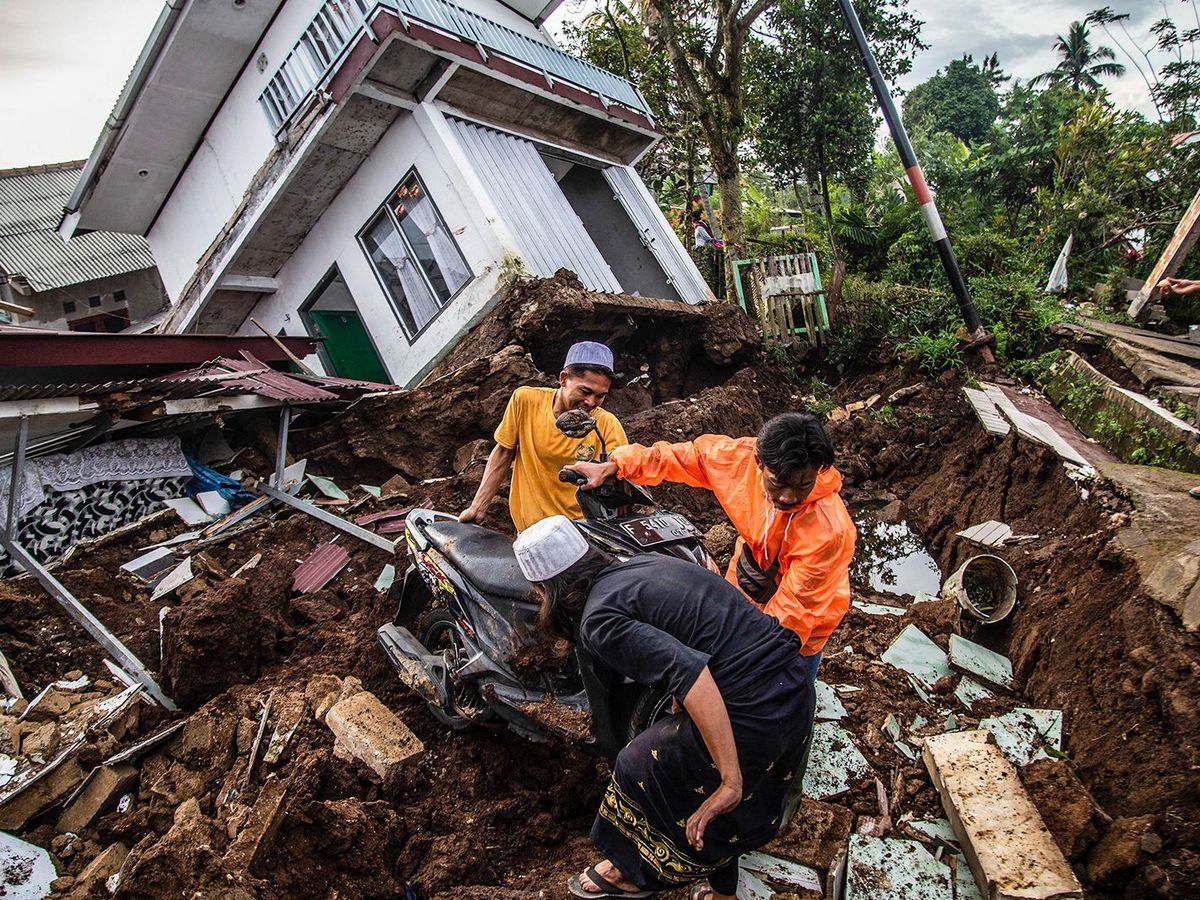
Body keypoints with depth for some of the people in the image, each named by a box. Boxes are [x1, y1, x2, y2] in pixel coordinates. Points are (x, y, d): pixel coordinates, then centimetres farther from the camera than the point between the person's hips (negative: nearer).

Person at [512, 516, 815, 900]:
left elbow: (688, 671, -27)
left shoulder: (599, 620, -13)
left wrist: (730, 781, -24)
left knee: (641, 768, 18)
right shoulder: (642, 563, 12)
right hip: (798, 685, 8)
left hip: (750, 711, -7)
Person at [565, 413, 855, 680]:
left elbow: (792, 612, -31)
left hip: (801, 630, -5)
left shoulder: (829, 529, -36)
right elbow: (684, 456, -10)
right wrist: (613, 467, -12)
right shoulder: (742, 456, -25)